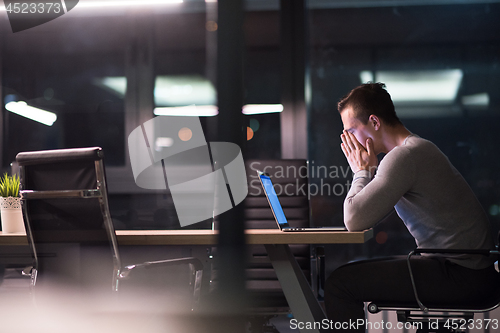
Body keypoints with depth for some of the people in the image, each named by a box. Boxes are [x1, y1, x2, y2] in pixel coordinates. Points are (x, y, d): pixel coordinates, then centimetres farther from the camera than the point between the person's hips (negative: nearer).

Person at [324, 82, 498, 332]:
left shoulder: (403, 157, -17)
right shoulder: (419, 148, 16)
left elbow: (354, 221, -21)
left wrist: (362, 170, -6)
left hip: (459, 274, -11)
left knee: (340, 284, -13)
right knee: (357, 274, 22)